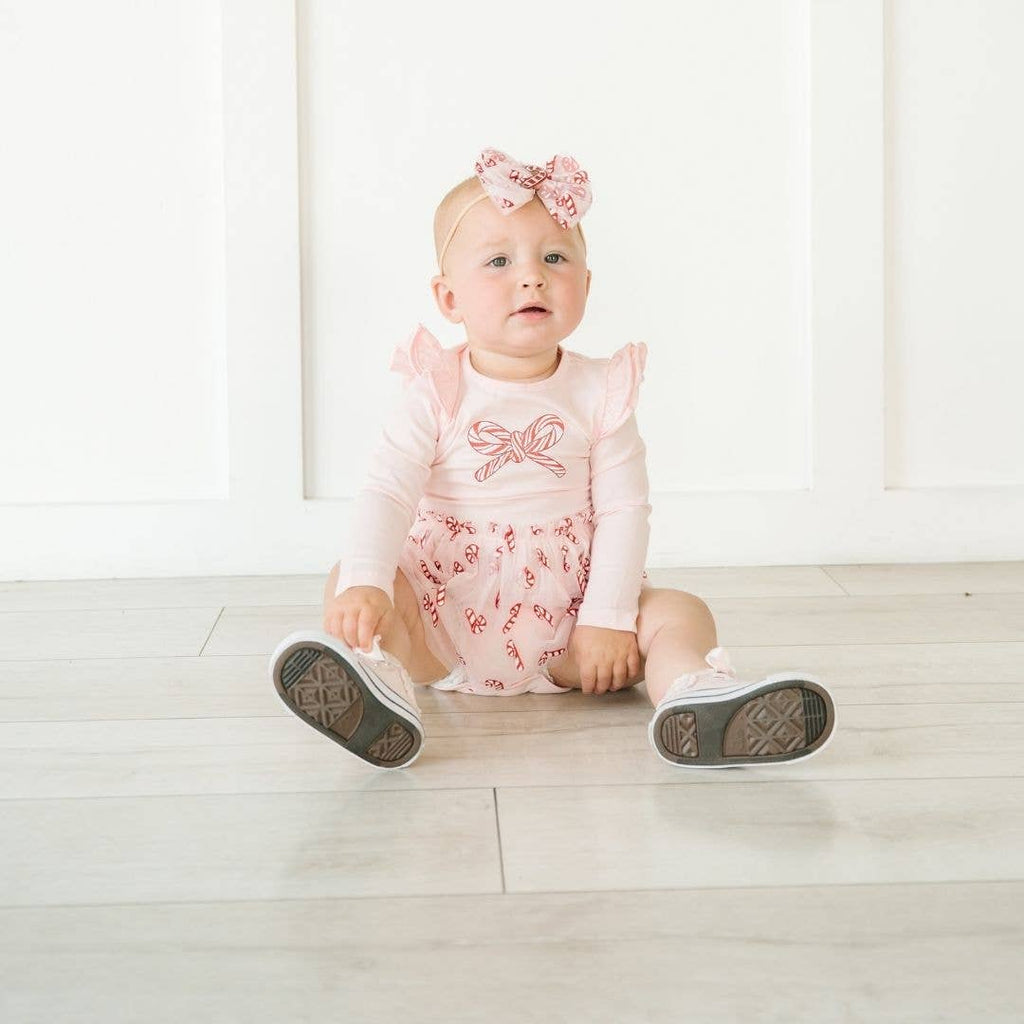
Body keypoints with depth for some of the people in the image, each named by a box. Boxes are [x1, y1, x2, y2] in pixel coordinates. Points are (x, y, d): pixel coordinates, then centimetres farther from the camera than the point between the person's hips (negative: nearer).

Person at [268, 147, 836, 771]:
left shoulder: (600, 393, 1)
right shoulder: (437, 393, -2)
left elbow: (624, 510, -4)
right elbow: (387, 493, -12)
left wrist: (607, 618, -15)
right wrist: (366, 585, -30)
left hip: (561, 620, 1)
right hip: (443, 618, -1)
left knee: (681, 612, -18)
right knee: (345, 584, -22)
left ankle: (691, 694, -50)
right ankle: (384, 682, -51)